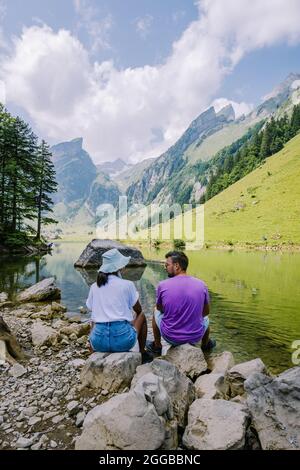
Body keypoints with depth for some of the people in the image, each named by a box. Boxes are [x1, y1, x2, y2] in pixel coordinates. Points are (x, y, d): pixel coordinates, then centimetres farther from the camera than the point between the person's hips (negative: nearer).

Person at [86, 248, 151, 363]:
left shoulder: (94, 287, 3)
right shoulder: (127, 285, -5)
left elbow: (92, 310, 14)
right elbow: (138, 310, 9)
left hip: (98, 342, 3)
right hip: (123, 340, -3)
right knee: (141, 315, 25)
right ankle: (143, 354, 34)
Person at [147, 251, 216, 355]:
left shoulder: (162, 285, -16)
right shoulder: (201, 284, -10)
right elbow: (206, 311, 6)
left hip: (170, 337, -1)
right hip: (196, 337, 2)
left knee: (156, 312, 27)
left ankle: (157, 346, 40)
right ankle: (206, 345, 55)